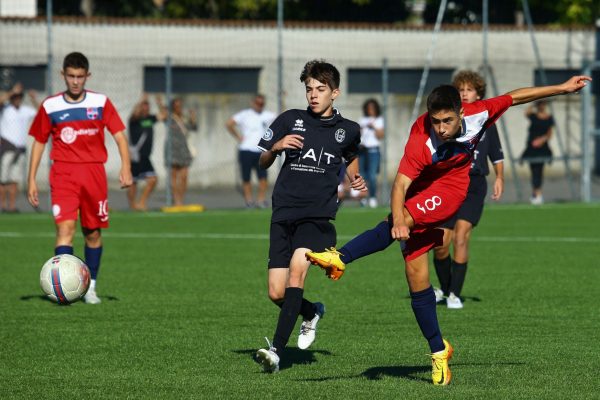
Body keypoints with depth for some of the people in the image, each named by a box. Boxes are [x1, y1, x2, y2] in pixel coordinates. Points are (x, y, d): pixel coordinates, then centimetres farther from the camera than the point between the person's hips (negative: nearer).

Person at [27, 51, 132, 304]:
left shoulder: (100, 103, 4)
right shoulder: (50, 106, 4)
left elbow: (119, 135, 3)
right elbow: (39, 142, 11)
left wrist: (125, 167, -11)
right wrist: (31, 179, 7)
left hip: (94, 171, 1)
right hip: (63, 172, -1)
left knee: (93, 232, 8)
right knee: (65, 226, -18)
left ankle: (90, 286, 21)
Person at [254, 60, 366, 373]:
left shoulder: (348, 130, 8)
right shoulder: (290, 121, 7)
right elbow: (263, 162, 13)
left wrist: (355, 179, 8)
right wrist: (277, 147, -9)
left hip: (318, 216, -2)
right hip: (284, 214, 2)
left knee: (297, 268, -28)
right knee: (276, 294, -3)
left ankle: (276, 350, -32)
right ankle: (311, 313, 34)